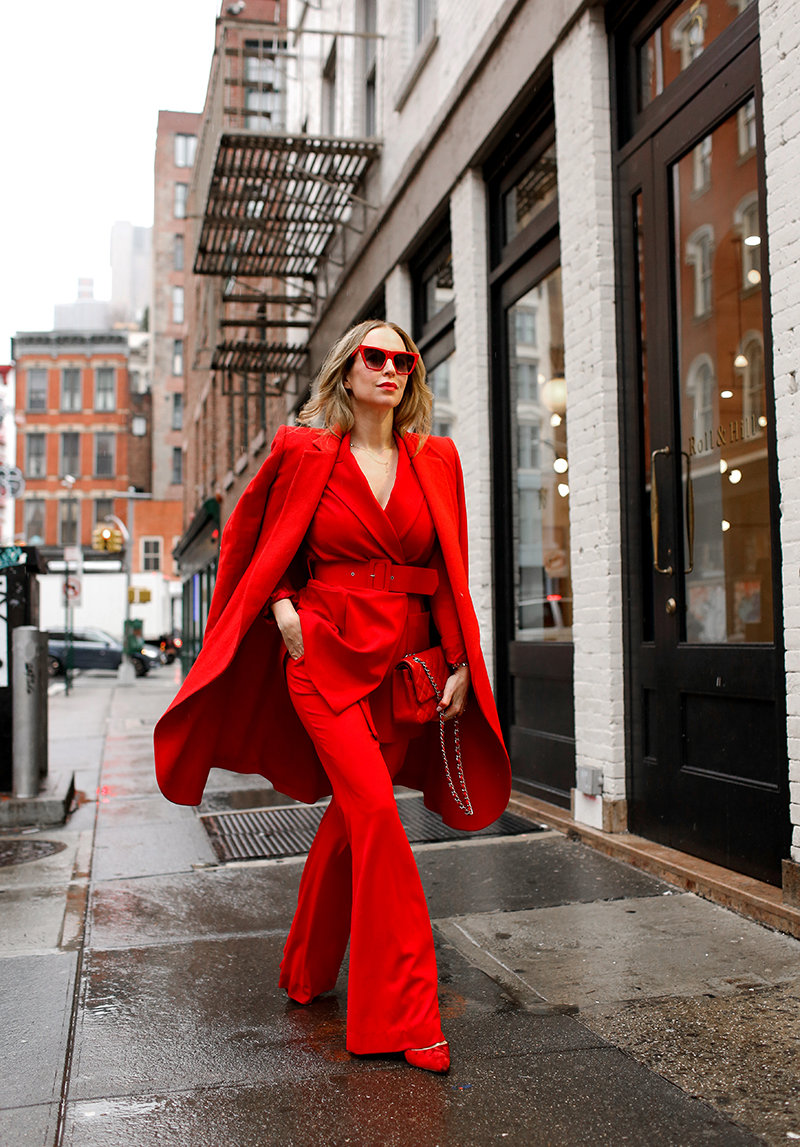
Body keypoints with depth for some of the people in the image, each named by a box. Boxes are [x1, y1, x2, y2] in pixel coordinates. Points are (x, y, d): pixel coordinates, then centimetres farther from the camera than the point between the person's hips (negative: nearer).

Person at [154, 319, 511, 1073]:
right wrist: (282, 605, -3)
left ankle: (306, 971, 32)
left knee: (350, 814, 11)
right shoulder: (307, 453, 0)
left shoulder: (435, 460, 7)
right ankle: (406, 1013, -6)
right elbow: (263, 542, 12)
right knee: (376, 813, -13)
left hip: (408, 661, 4)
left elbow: (453, 570, 6)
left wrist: (461, 663, 0)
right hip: (327, 652, -3)